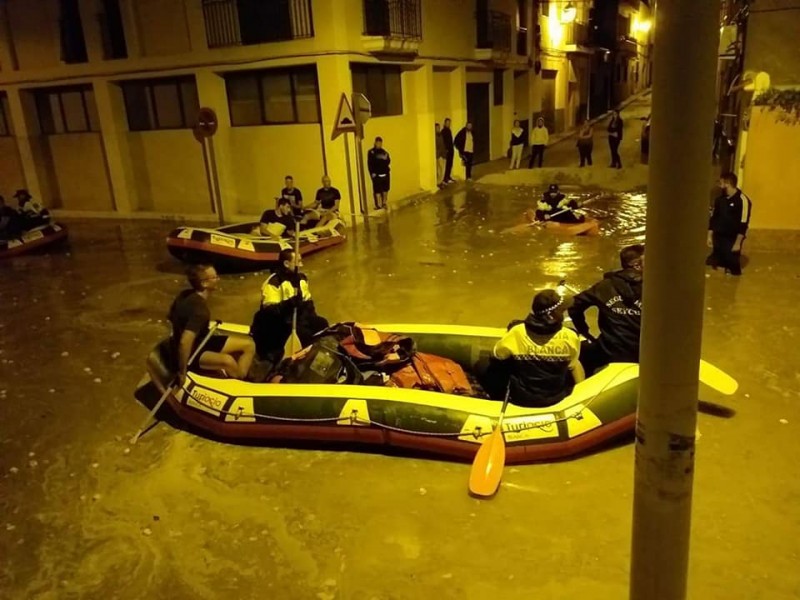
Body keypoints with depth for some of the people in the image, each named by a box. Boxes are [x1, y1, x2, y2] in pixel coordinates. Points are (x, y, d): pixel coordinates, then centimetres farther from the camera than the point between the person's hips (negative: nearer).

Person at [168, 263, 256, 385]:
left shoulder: (187, 295, 0)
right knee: (227, 361, -39)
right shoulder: (199, 308, -29)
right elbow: (185, 343, -38)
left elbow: (171, 316, 18)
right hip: (191, 351, -10)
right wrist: (182, 372, -31)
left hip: (199, 341, 10)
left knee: (248, 345, 3)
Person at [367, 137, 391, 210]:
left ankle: (384, 203, 24)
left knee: (385, 189, 10)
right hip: (376, 174, -5)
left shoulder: (384, 152, 13)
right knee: (377, 190, -4)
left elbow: (388, 161, 9)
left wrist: (386, 158, -13)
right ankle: (378, 204, -1)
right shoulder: (371, 152, -2)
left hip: (385, 173, 5)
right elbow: (369, 164, -7)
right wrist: (372, 173, -15)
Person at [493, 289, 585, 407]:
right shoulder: (570, 337, -20)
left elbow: (498, 353, -1)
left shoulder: (517, 332, -21)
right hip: (555, 398, 1)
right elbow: (572, 365, 1)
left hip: (520, 397, -1)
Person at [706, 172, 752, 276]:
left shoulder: (742, 200, -14)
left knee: (733, 267, -2)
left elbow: (743, 224, -16)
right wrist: (710, 236, 8)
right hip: (718, 238, 6)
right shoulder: (720, 199, 7)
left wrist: (738, 243, -18)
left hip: (733, 240, -6)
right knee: (712, 263, 9)